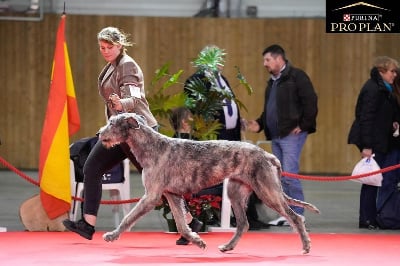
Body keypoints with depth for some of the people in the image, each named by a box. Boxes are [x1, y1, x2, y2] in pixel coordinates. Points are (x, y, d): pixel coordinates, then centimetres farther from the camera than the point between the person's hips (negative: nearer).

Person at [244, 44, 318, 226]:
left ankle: (298, 214, -7)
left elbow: (311, 102, -14)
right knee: (280, 178, 8)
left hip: (292, 134, -9)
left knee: (289, 175, -13)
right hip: (275, 136, 9)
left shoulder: (296, 77, -7)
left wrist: (303, 125, -14)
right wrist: (259, 124, 11)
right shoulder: (272, 82, 21)